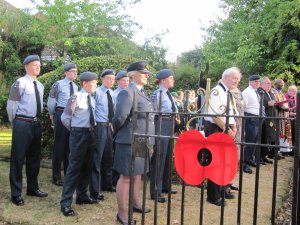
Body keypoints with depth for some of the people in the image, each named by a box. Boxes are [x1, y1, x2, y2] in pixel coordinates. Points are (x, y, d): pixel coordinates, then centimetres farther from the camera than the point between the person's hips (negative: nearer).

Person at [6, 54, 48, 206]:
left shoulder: (40, 86, 12)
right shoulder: (20, 83, -12)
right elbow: (11, 105, -9)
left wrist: (37, 120, 18)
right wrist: (15, 123, 1)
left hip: (36, 124, 8)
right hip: (22, 124, -8)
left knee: (34, 157, 16)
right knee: (18, 158, 0)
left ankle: (33, 188, 31)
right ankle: (16, 193, 11)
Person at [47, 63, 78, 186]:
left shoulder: (75, 86, 10)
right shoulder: (58, 85, -8)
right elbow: (51, 102, -2)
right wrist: (52, 116, 6)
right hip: (61, 115, -6)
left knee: (70, 146, 12)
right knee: (59, 145, 0)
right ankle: (56, 177, 11)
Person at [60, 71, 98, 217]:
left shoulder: (92, 99, 8)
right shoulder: (76, 98, -14)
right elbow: (65, 118, -8)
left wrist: (91, 130, 13)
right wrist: (75, 130, 2)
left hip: (91, 134, 7)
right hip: (79, 135, -7)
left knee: (87, 167, 14)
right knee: (74, 167, -5)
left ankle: (82, 196, 29)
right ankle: (66, 202, 2)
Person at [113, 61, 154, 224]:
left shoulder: (142, 92, 14)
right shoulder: (127, 92, -16)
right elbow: (119, 118, -22)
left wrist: (148, 141, 17)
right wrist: (118, 133, -5)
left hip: (142, 141, 9)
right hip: (130, 141, -9)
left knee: (137, 175, 21)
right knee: (126, 177, 1)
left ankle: (136, 204, 38)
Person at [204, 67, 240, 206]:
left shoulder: (229, 94, 15)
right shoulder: (217, 91, -15)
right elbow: (215, 115, -23)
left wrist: (233, 128, 5)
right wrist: (227, 129, -19)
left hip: (226, 130, 9)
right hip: (215, 129, -9)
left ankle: (223, 189, 33)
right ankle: (213, 195, 7)